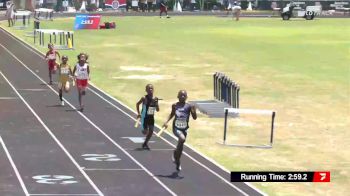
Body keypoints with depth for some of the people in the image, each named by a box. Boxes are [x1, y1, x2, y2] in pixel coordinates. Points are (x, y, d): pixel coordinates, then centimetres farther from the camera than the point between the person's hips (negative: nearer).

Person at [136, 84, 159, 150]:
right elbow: (137, 104, 0)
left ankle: (145, 144, 19)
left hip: (151, 117, 4)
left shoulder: (155, 99, -3)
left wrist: (156, 103, -17)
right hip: (145, 117, -4)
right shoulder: (144, 98, -15)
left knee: (151, 131, 1)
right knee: (145, 132, -7)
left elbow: (157, 110, 1)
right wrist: (138, 113, -6)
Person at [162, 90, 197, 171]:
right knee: (182, 139, -30)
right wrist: (166, 121, 3)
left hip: (184, 128, 2)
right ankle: (175, 153, -4)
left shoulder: (189, 106, -7)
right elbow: (172, 114, 15)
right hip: (176, 128, -2)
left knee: (181, 144, 11)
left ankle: (177, 162, 33)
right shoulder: (175, 105, -4)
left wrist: (194, 111, -25)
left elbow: (194, 117, -6)